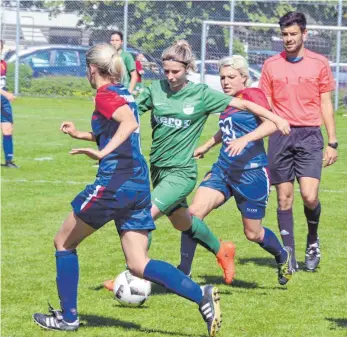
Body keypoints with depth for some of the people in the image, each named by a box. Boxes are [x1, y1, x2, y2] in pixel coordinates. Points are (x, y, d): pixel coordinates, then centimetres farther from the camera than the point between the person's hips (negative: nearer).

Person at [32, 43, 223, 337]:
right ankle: (202, 296, -14)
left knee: (64, 243, 13)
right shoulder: (124, 94, 18)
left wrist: (102, 153, -32)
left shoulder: (105, 94, -8)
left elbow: (129, 123, -26)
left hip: (115, 182, -8)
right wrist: (80, 134, 37)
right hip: (139, 185, 8)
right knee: (138, 265, 4)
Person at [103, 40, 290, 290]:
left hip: (182, 172, -5)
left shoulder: (201, 94, -7)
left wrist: (277, 119, -8)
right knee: (182, 223, 22)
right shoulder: (157, 89, 1)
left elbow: (242, 104, -4)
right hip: (158, 168, 6)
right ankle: (222, 251, 47)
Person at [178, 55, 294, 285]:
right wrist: (206, 146, 41)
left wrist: (244, 139, -38)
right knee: (195, 212, -15)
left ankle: (283, 256, 39)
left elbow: (271, 124, -25)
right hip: (223, 169, 6)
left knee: (253, 233, 6)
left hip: (252, 173, -6)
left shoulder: (252, 94, -9)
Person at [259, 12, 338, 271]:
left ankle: (313, 240, 14)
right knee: (284, 198, 1)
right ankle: (289, 255, 8)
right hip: (280, 135, 2)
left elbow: (326, 104, 8)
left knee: (309, 196, -13)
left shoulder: (319, 63, 5)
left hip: (309, 135, -2)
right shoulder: (271, 65, 8)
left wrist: (333, 142, 3)